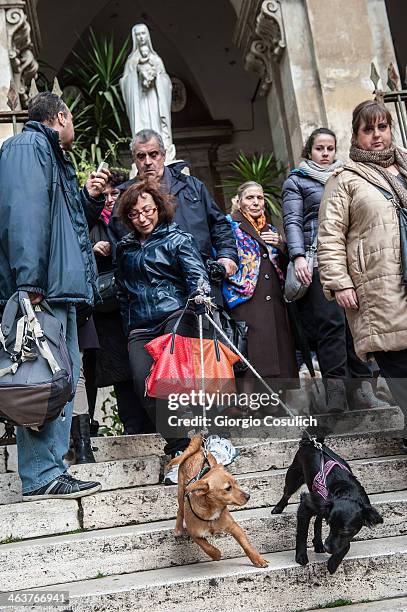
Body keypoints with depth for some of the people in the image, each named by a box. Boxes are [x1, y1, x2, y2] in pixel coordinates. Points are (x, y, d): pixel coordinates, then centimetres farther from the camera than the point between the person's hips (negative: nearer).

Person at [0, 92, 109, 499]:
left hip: (59, 288, 10)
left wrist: (90, 198, 15)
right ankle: (41, 477, -4)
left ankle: (49, 469, 15)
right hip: (43, 289, -10)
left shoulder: (53, 156, 27)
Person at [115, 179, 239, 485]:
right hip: (141, 327, 4)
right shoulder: (125, 248, 22)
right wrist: (128, 323, 19)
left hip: (175, 314, -4)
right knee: (144, 384, -18)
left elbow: (197, 273, -5)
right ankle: (181, 450, -10)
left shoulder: (177, 239, 8)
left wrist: (200, 293, -27)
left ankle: (214, 436, -21)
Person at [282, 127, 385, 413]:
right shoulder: (297, 181, 13)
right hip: (318, 260, -4)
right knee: (331, 322, -15)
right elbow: (293, 221, 1)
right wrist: (298, 256, -15)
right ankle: (336, 392, -14)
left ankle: (361, 389, -3)